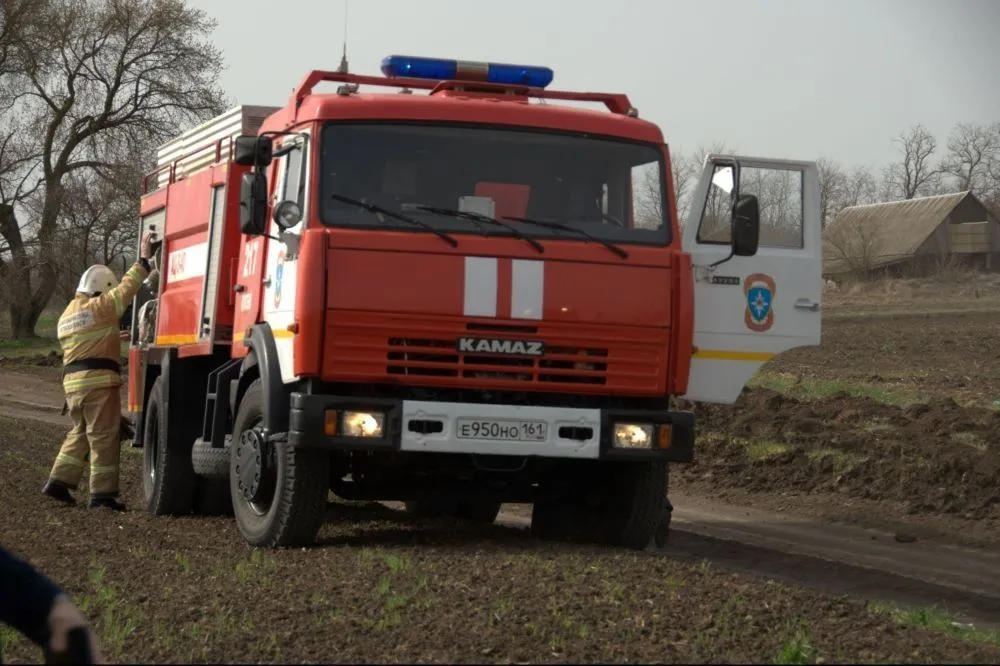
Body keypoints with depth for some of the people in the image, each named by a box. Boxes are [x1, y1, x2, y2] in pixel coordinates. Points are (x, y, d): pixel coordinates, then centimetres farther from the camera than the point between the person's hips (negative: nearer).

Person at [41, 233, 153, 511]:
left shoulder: (66, 315, 20)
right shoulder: (101, 307, -6)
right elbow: (128, 286, -6)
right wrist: (144, 259, 1)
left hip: (71, 381, 8)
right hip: (99, 380, -8)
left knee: (80, 433, 19)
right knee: (104, 437, -5)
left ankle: (59, 481, 13)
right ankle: (102, 493, -7)